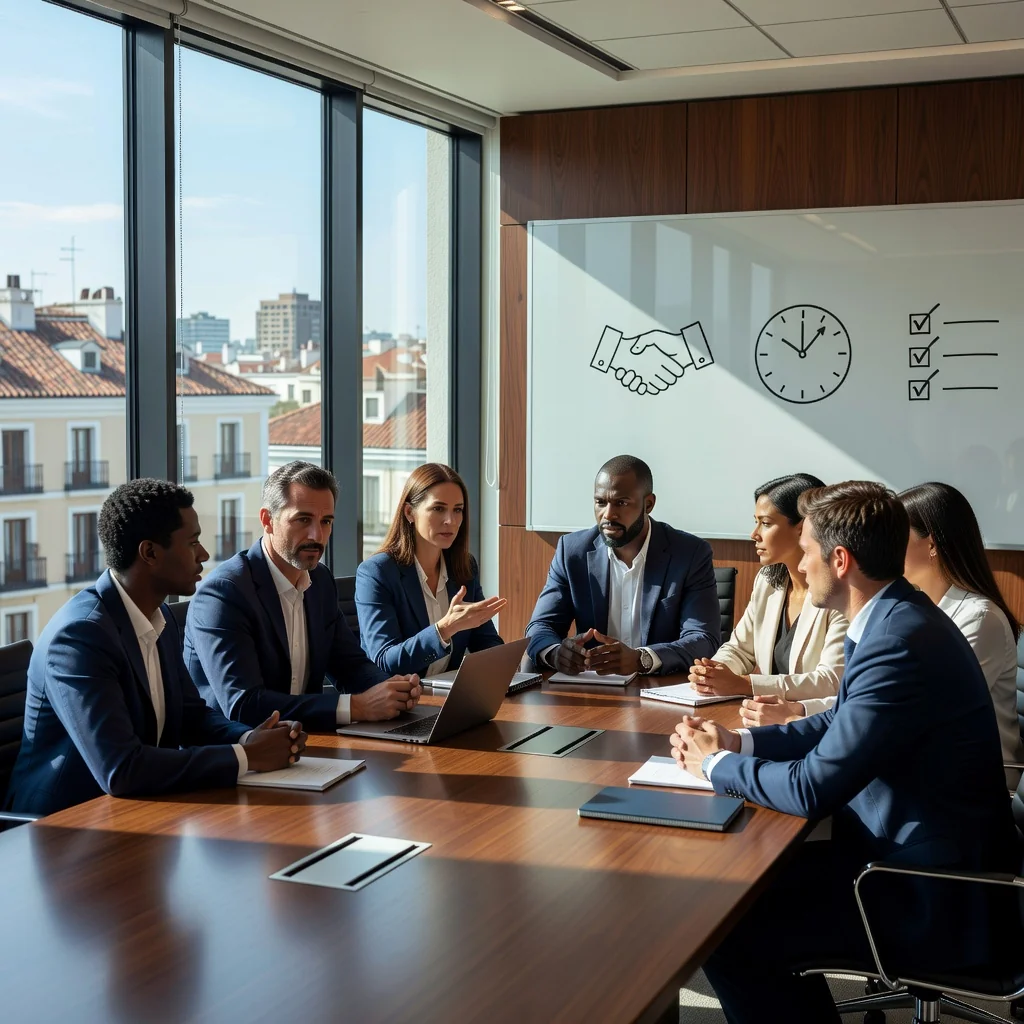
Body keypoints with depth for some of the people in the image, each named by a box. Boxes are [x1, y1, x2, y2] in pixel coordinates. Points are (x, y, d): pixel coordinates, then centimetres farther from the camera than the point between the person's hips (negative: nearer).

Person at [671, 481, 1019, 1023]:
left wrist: (717, 766, -7)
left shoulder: (899, 643, -26)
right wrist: (737, 742, 5)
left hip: (937, 906, -9)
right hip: (921, 859, 9)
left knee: (723, 928, -7)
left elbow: (812, 789, -23)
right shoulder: (894, 617, 4)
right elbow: (838, 724, 17)